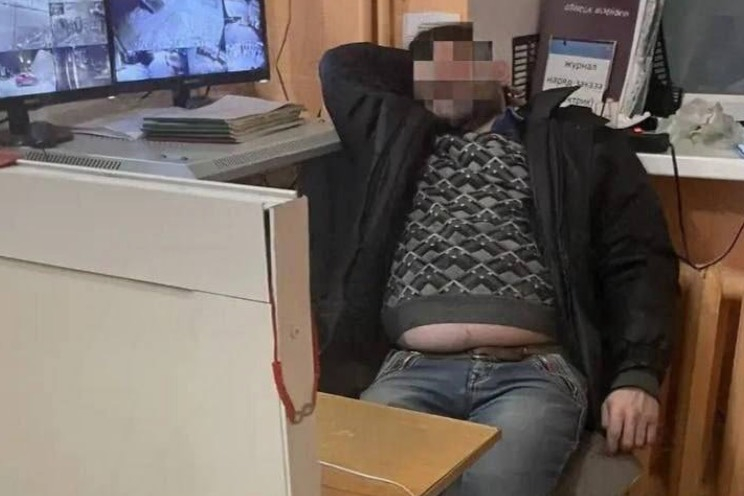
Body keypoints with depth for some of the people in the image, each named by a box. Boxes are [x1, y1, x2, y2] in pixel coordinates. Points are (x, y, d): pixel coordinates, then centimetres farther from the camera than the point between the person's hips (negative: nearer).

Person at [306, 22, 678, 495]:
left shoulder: (574, 141, 16)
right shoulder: (398, 136, 25)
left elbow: (637, 262, 8)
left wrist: (638, 373, -5)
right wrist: (425, 73, 30)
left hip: (535, 371, -1)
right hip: (414, 371, 2)